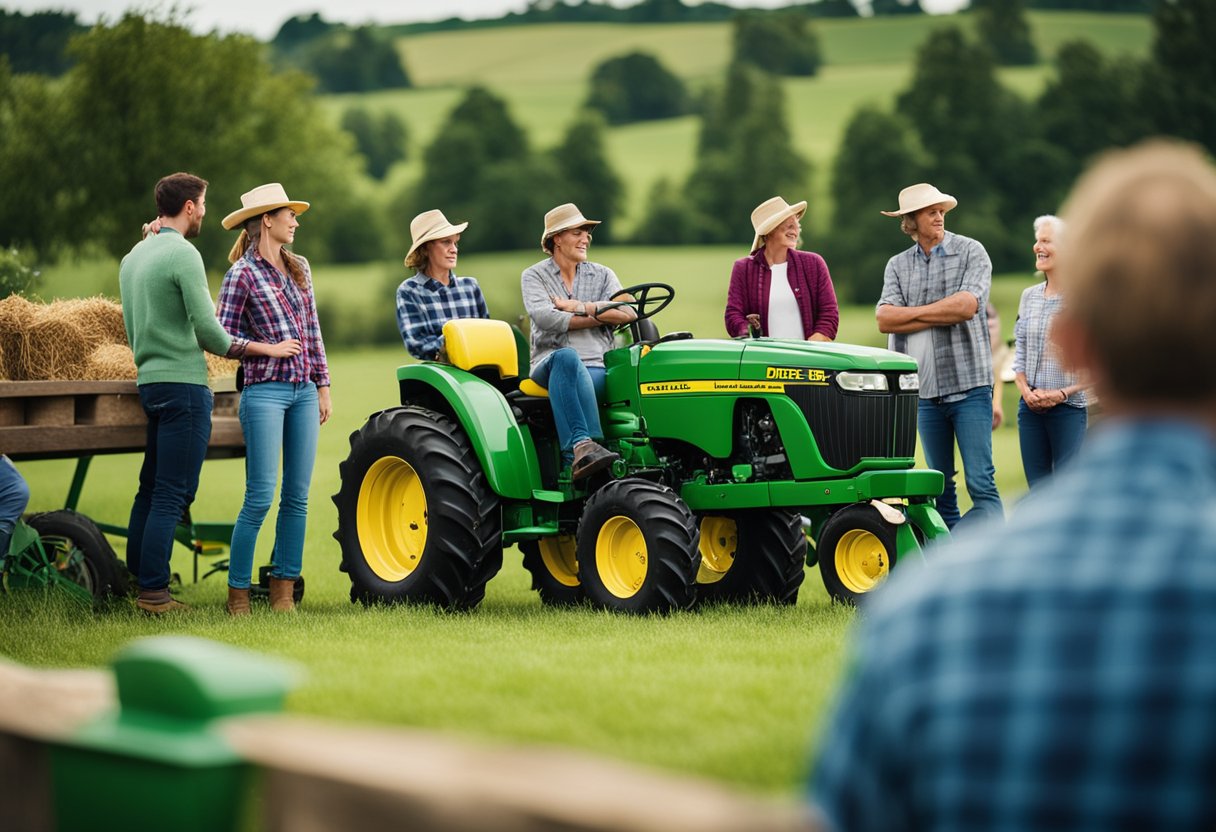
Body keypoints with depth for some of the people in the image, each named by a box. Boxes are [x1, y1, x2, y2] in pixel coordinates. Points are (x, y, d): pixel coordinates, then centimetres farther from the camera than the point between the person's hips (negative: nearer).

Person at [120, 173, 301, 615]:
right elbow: (210, 333, -15)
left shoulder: (132, 257, 14)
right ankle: (154, 593, -8)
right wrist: (268, 348, -5)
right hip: (183, 383, -9)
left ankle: (135, 579, 18)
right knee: (173, 494, -7)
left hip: (150, 380, 9)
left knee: (151, 488, 14)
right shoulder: (183, 254, -13)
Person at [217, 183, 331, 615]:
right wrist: (268, 349, -13)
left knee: (297, 496, 5)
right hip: (265, 391, -6)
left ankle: (283, 589, 11)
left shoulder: (299, 268, 13)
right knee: (260, 497, -8)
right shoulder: (242, 274, -5)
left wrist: (323, 384, 13)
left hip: (304, 391, 6)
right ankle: (238, 592, 0)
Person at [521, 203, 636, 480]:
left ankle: (575, 455, -53)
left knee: (566, 376, -36)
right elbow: (544, 317, -10)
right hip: (548, 363, -1)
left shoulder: (602, 275, 18)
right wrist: (599, 316, -5)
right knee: (566, 357, -39)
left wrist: (578, 307, -7)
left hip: (596, 367, 1)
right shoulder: (534, 276, 10)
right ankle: (585, 444, -55)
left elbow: (628, 312, -1)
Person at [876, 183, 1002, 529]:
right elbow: (884, 319, -3)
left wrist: (911, 312, -4)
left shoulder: (970, 252, 1)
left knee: (981, 482, -9)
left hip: (969, 384, -4)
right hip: (925, 389, 4)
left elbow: (967, 305, -14)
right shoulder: (898, 265, 11)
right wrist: (944, 314, -10)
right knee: (940, 485, 9)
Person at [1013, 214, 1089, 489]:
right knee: (1038, 489, 8)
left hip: (1069, 407, -5)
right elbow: (1020, 353, 12)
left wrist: (1062, 393, -15)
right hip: (1030, 407, 5)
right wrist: (1025, 390, -4)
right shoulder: (1029, 297, 10)